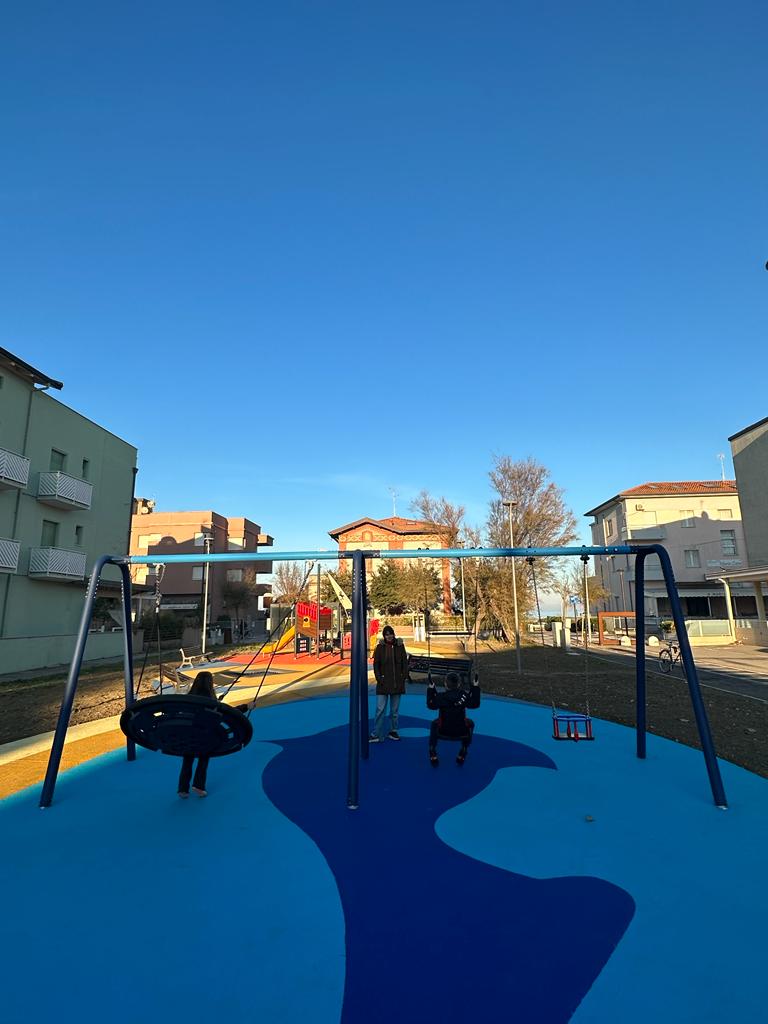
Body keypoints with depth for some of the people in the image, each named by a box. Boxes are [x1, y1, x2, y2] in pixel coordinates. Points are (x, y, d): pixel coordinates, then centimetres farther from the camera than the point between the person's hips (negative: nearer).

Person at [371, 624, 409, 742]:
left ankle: (393, 731, 23)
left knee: (395, 710, 11)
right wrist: (379, 678, -9)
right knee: (380, 709, -5)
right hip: (384, 683, -2)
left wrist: (404, 677, -3)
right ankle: (376, 735, -1)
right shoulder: (380, 647, -2)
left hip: (397, 683, 2)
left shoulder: (400, 646, 2)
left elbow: (405, 663, 5)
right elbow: (375, 665, 0)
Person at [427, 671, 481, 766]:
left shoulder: (440, 697, -13)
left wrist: (430, 689, 11)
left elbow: (430, 705, 4)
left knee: (434, 724, 33)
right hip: (461, 732, 0)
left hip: (443, 732, 0)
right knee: (470, 723, 31)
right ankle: (462, 754, 27)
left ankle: (432, 753, 25)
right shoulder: (464, 695, -12)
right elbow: (475, 704, 3)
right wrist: (476, 687, 9)